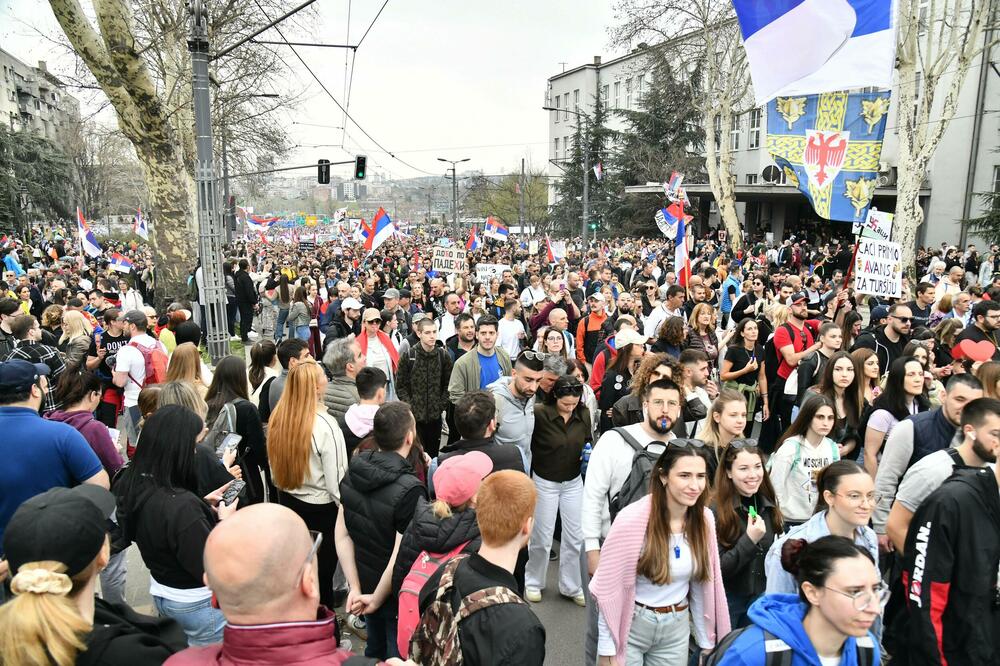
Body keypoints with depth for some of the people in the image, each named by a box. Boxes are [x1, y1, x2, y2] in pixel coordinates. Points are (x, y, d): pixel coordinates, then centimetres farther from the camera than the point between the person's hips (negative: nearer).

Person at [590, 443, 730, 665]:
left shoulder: (704, 519, -7)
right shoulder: (632, 519, -23)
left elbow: (704, 583, 4)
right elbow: (609, 589, -16)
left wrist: (707, 642, 8)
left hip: (677, 629, 4)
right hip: (630, 627, -4)